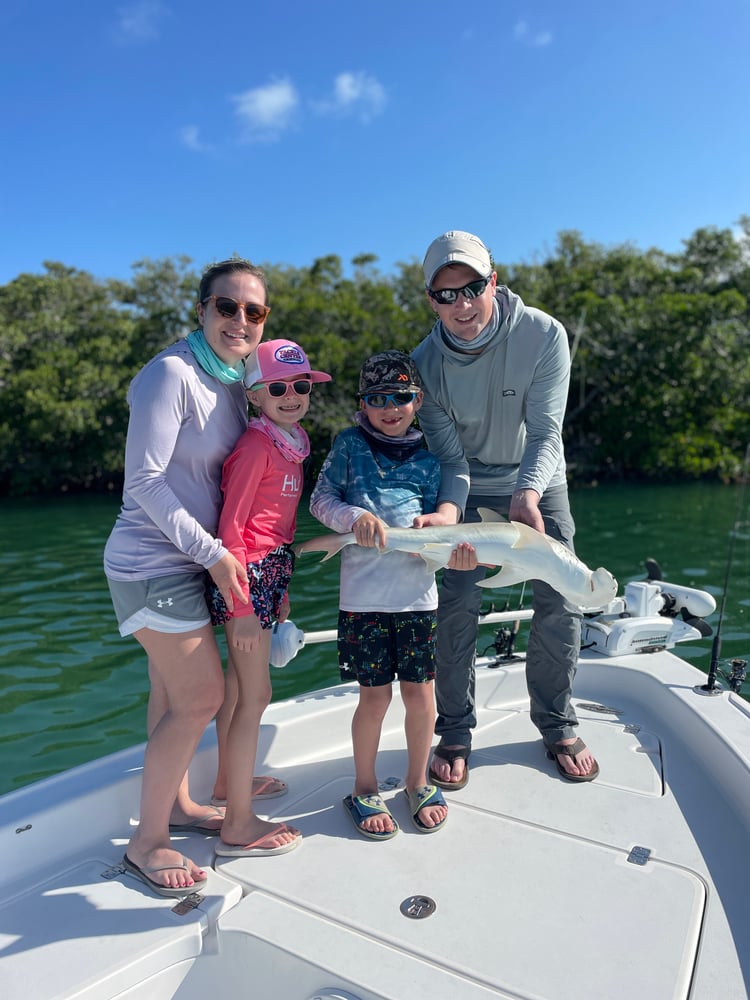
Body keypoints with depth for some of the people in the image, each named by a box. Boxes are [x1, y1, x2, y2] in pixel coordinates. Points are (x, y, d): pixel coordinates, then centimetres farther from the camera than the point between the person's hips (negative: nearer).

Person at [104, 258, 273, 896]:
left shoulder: (234, 379, 9)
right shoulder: (172, 374, -17)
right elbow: (144, 480, -20)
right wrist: (212, 552, -19)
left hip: (191, 558, 8)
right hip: (154, 562, -8)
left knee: (175, 691, 18)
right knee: (202, 697, -4)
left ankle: (176, 803, 36)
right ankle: (146, 841, 15)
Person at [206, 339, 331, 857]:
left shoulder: (292, 443, 12)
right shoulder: (256, 445, -15)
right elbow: (230, 527, -18)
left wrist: (280, 591, 19)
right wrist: (242, 606, -19)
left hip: (270, 571, 9)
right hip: (246, 574, -8)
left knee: (248, 690, 21)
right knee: (255, 696, 0)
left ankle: (235, 778, 41)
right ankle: (239, 826, 14)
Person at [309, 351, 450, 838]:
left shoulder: (429, 458, 8)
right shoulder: (350, 444, 3)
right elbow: (320, 500, 0)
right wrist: (355, 517, -19)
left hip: (417, 592, 2)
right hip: (363, 592, -2)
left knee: (420, 692, 8)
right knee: (375, 695, 4)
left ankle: (418, 782, 33)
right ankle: (365, 789, 28)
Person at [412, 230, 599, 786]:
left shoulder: (543, 334, -22)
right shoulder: (427, 362, -19)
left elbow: (545, 432, -25)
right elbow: (450, 457, -19)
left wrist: (527, 494, -43)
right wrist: (447, 513, -39)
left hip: (536, 480, 1)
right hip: (468, 487, 0)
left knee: (560, 604, 1)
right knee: (457, 606, -7)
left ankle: (557, 725, 22)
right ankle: (455, 734, 12)